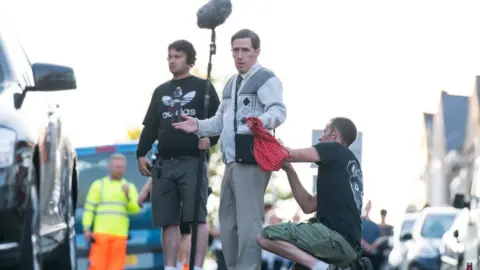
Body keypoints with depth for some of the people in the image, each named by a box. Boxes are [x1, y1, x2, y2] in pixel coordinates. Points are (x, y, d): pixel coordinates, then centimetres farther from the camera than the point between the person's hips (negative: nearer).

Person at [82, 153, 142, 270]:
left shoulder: (130, 187, 15)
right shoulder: (98, 185, 10)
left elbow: (136, 209, 4)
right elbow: (89, 209, 5)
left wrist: (128, 196, -12)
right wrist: (87, 229, -5)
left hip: (120, 234, 2)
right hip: (101, 233, -2)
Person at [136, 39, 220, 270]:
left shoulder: (203, 88, 8)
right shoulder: (161, 91, 20)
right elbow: (150, 126, 20)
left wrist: (210, 139, -16)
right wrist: (141, 153, 9)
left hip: (193, 162, -4)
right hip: (164, 164, 4)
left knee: (196, 217, -10)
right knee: (168, 221, 3)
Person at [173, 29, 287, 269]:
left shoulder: (266, 79, -5)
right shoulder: (231, 84, 24)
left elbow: (279, 111, -21)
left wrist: (262, 121, -42)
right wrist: (199, 126, 13)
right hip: (232, 161, 9)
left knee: (247, 220, -12)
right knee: (227, 221, 12)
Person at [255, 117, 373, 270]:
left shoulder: (335, 150, 0)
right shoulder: (349, 164, 25)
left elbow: (289, 155, -7)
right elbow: (308, 206, 24)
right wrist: (289, 170, 21)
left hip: (336, 237, -9)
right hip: (349, 243, 9)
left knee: (265, 237, -11)